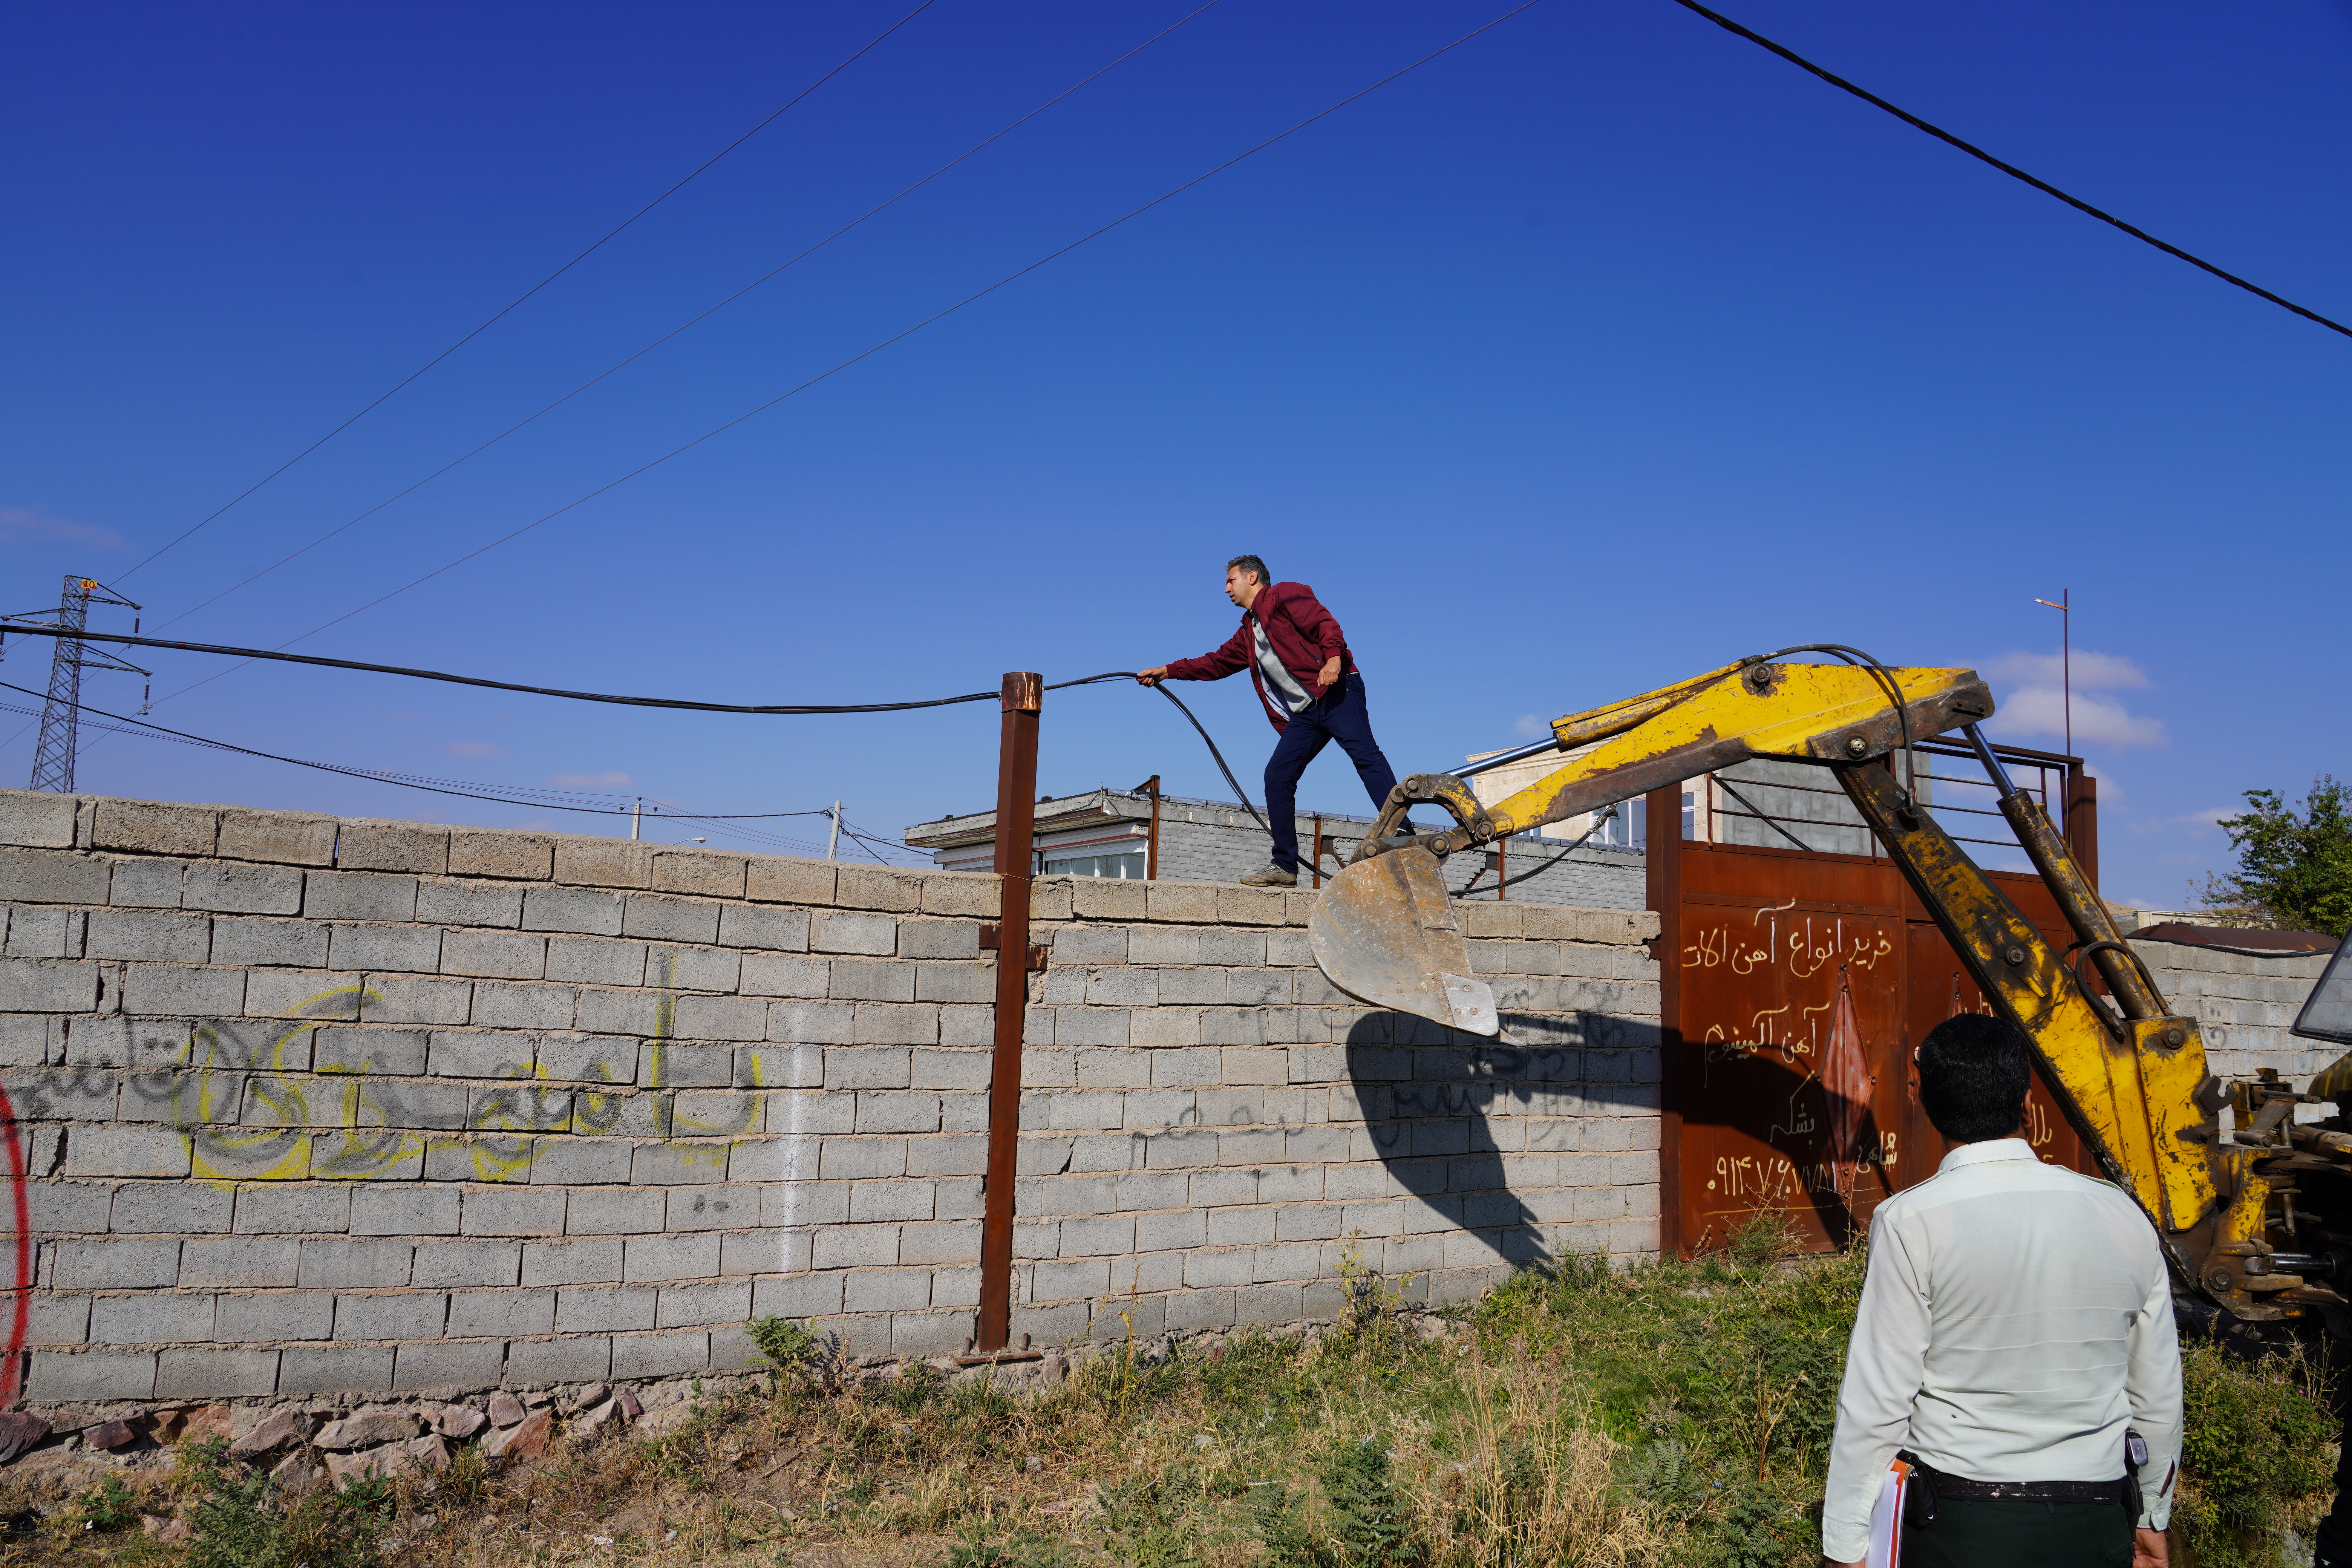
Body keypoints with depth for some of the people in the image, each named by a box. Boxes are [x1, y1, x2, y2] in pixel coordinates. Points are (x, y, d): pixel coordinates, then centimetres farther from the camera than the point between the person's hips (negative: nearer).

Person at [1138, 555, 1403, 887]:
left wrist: (1333, 659, -26)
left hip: (1336, 693, -8)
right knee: (1278, 775, -4)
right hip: (1304, 713, 8)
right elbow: (1217, 662, 36)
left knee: (1364, 754, -23)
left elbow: (1325, 623, -10)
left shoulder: (1284, 595, 3)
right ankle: (1285, 866, -4)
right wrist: (1167, 671, 35)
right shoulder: (1248, 633, 28)